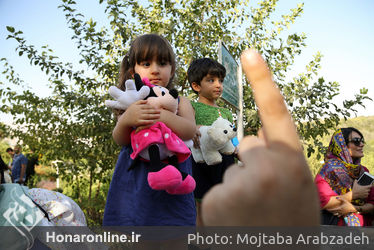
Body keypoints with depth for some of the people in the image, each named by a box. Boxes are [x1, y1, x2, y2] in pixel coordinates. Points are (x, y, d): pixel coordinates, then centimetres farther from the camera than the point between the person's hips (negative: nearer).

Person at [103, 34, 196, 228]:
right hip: (134, 181, 1)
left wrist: (162, 116, -30)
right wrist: (125, 120, -29)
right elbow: (120, 140, -7)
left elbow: (190, 130, -12)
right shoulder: (130, 104, 8)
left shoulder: (179, 102, 8)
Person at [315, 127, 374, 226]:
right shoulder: (330, 167, -5)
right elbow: (323, 201, -14)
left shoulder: (363, 171, 11)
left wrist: (354, 208, -10)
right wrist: (354, 194, -10)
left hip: (363, 224, 3)